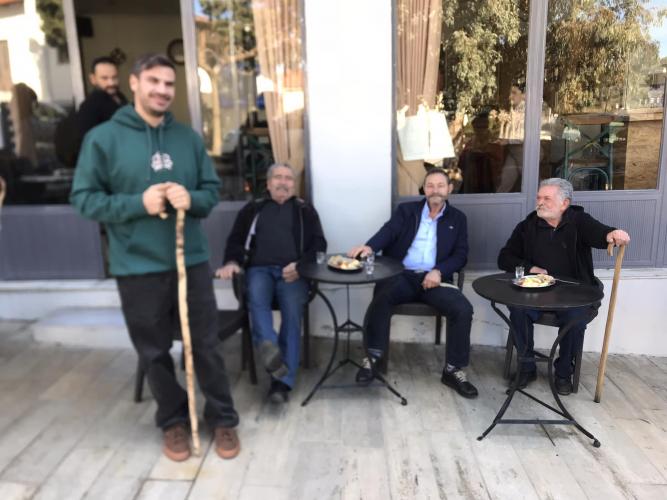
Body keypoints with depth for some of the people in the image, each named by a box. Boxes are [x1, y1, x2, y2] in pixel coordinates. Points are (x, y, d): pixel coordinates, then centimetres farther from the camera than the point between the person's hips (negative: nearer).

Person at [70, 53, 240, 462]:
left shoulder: (189, 137, 6)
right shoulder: (103, 138, -3)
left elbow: (212, 189, 8)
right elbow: (84, 198, -4)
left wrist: (191, 198, -14)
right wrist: (137, 203, -18)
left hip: (192, 260, 2)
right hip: (138, 267, -1)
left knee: (206, 345, 10)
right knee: (154, 352, 13)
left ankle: (223, 418, 29)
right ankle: (173, 420, 34)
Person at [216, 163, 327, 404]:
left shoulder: (305, 210, 22)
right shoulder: (253, 209, 24)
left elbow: (319, 245, 12)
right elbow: (235, 240, 16)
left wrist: (300, 265, -8)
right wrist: (232, 262, -7)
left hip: (292, 272, -1)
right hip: (259, 269, 1)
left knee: (292, 311, -28)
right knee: (256, 299, -34)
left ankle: (282, 381, -30)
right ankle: (270, 349, -51)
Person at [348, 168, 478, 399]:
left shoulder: (457, 218, 16)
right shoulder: (406, 210, 13)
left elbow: (460, 256, 9)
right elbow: (389, 231, -6)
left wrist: (439, 271, -12)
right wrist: (370, 246, -29)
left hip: (435, 277, 1)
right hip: (402, 275, -1)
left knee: (463, 309, -23)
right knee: (381, 296, -32)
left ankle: (453, 370, -4)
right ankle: (372, 358, -15)